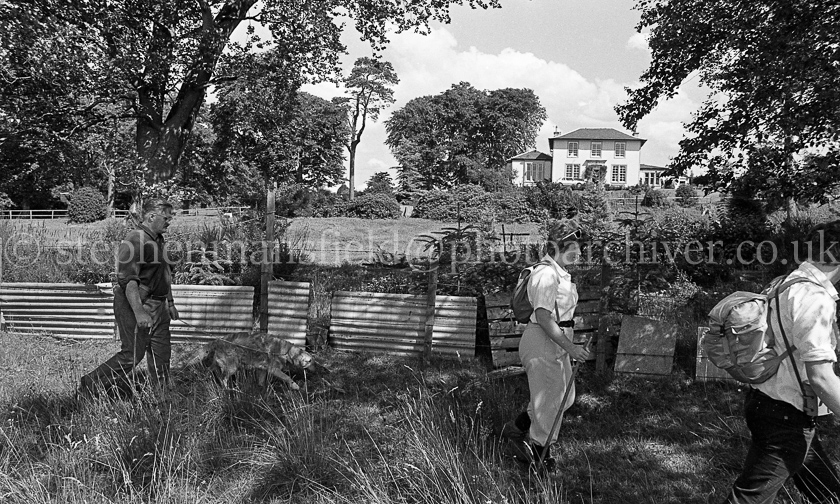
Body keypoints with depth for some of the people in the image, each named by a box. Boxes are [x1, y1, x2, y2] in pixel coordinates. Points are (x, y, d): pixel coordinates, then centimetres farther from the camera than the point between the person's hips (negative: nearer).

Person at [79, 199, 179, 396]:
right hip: (136, 306, -10)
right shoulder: (135, 241, -18)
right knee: (131, 355, -4)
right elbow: (128, 280, -25)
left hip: (157, 307, 10)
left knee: (161, 354, 11)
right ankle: (90, 386, 12)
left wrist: (170, 303, 26)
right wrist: (139, 312, -30)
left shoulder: (157, 240, 15)